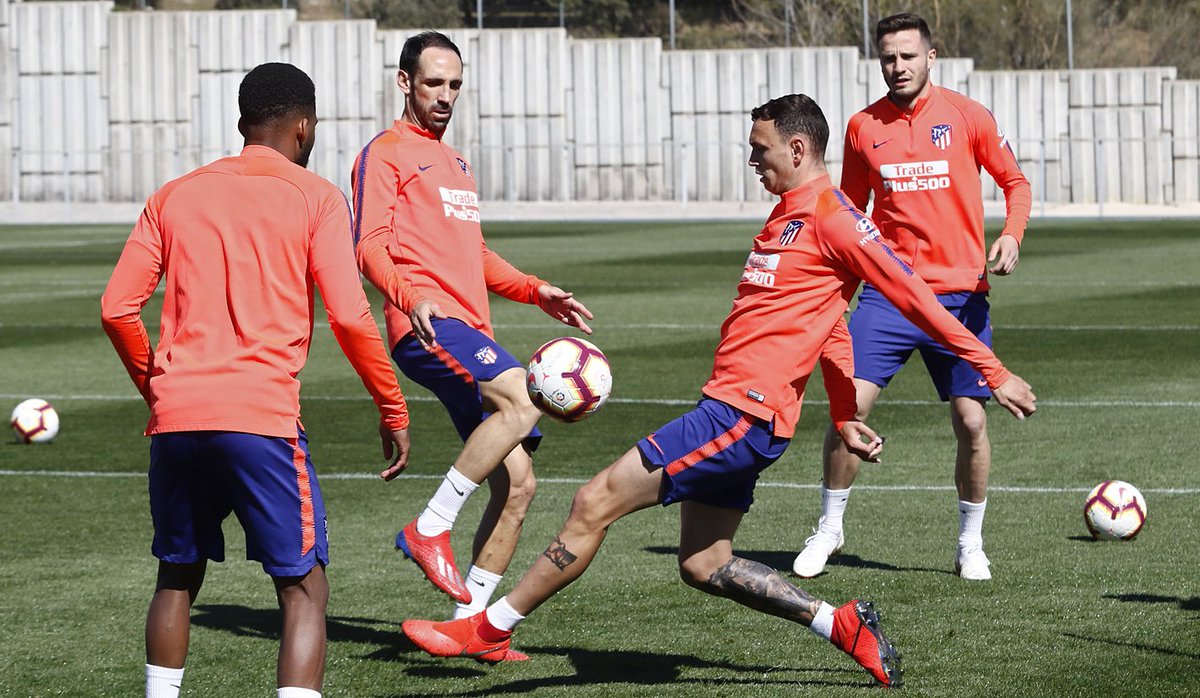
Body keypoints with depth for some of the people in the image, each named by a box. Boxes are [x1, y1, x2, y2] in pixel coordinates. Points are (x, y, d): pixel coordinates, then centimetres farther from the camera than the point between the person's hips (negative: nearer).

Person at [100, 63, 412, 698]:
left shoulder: (175, 196, 15)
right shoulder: (316, 199, 3)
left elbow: (117, 309, 9)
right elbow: (349, 317, -5)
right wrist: (394, 411, 5)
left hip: (174, 416, 4)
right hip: (261, 418, -4)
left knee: (178, 576, 21)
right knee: (303, 590, 0)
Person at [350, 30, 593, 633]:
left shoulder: (455, 164, 29)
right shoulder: (386, 153, 2)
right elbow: (370, 245, -10)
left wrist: (535, 291, 22)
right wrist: (410, 297, -27)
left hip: (472, 333, 9)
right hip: (427, 327, -9)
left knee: (516, 483, 1)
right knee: (521, 399, -32)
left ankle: (469, 621, 6)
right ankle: (429, 529, -25)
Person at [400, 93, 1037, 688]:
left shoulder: (831, 217, -11)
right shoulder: (789, 215, 20)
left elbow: (914, 297, -11)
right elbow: (822, 321, 27)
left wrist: (994, 374, -11)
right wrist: (844, 416, 25)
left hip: (744, 414, -11)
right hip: (729, 410, 11)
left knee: (597, 501, -11)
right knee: (703, 566, 12)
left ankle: (489, 630, -4)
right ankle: (841, 626, 14)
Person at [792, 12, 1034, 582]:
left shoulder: (967, 116, 0)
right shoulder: (864, 127, 6)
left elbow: (1015, 182, 8)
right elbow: (850, 211, 17)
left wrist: (1011, 236, -11)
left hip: (959, 294, -1)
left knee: (970, 419, -2)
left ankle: (971, 542, 16)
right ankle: (829, 528, 7)